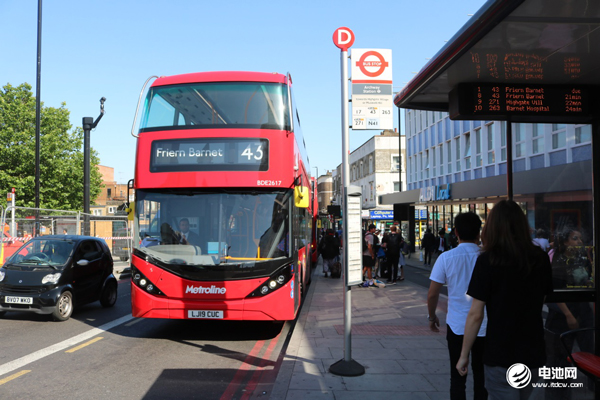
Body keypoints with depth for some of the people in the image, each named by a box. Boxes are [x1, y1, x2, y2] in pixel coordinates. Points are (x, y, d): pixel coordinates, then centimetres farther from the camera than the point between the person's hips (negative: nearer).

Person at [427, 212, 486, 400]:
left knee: (458, 376, 12)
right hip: (484, 326, 1)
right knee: (481, 375, 15)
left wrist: (432, 317, 10)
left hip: (456, 325, 0)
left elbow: (432, 294, -7)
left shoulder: (446, 258, -9)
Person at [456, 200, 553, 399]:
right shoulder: (541, 258, -2)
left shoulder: (488, 261, -16)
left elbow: (475, 315, -16)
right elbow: (541, 302, 12)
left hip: (501, 354, -5)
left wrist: (464, 355, -7)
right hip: (534, 352, 5)